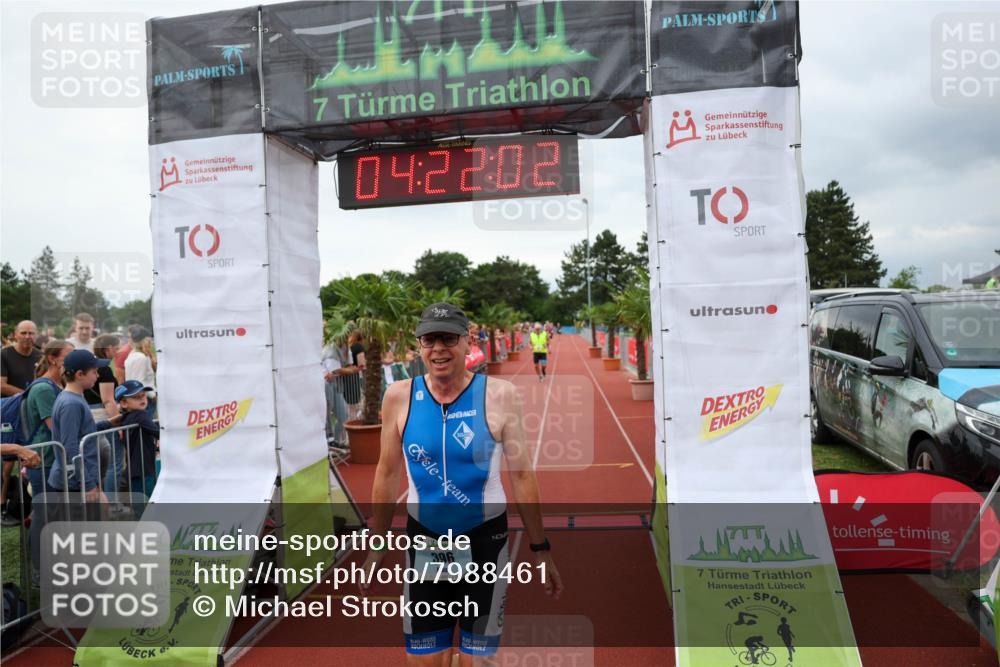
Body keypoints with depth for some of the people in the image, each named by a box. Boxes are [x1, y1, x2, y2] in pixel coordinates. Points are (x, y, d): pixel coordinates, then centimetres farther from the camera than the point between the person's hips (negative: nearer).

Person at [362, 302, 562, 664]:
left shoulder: (499, 394, -12)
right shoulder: (399, 396, -6)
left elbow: (521, 474, -5)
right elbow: (387, 473, 4)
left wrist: (540, 548, -2)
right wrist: (377, 545, 8)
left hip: (485, 541, -2)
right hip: (423, 540, 2)